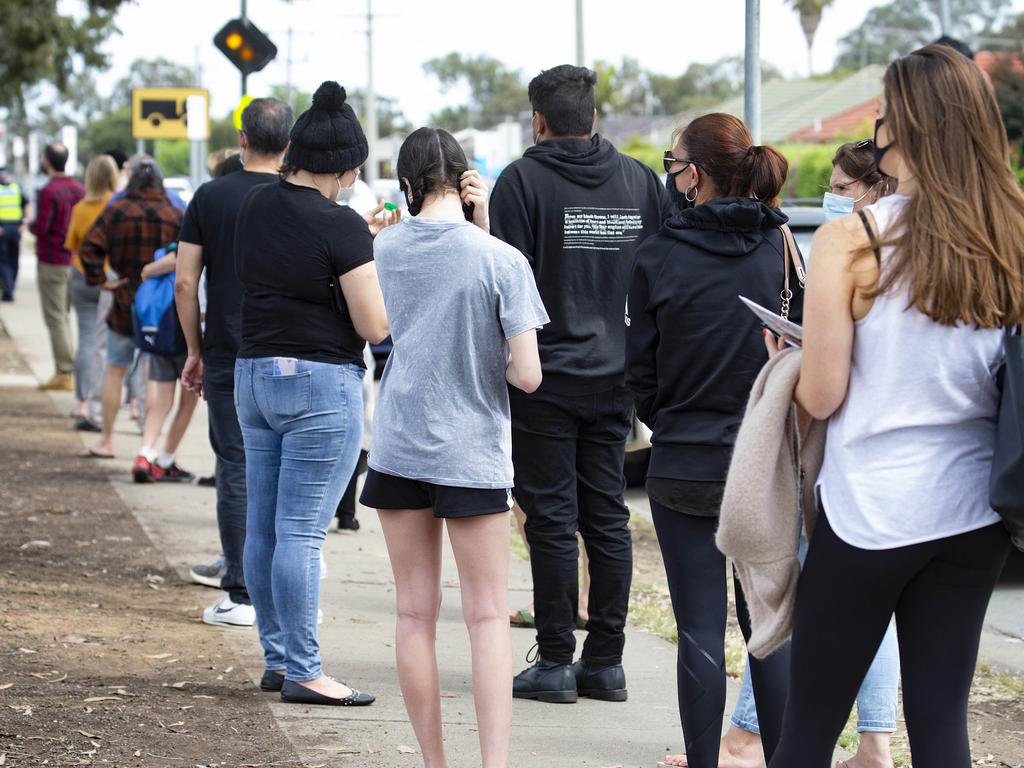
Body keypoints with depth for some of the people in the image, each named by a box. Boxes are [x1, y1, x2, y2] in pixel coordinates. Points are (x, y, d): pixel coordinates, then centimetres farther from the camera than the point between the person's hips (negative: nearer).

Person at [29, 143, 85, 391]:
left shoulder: (48, 192, -17)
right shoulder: (79, 189, 7)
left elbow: (41, 228, -21)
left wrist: (30, 225, -1)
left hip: (52, 262, -7)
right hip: (75, 260, 7)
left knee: (55, 318, -3)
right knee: (64, 315, 16)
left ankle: (64, 373, -6)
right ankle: (67, 372, 16)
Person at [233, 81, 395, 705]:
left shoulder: (255, 208, 5)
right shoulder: (340, 226, -16)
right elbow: (375, 327, -15)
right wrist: (377, 262, 1)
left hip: (254, 373, 8)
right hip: (321, 382, -8)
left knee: (263, 527, 10)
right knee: (302, 532, -6)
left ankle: (277, 658, 18)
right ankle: (303, 672, -3)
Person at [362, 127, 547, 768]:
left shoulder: (384, 250, 0)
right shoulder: (500, 260, -12)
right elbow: (527, 375, -14)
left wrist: (477, 226, 4)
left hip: (398, 446, 3)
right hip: (473, 453, -3)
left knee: (416, 614, 10)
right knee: (488, 617, 2)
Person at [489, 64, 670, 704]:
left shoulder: (523, 181, -8)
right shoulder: (641, 181, 7)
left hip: (546, 377, -5)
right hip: (615, 378, 5)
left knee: (552, 519, 0)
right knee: (608, 517, 9)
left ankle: (556, 662, 1)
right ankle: (606, 661, 12)